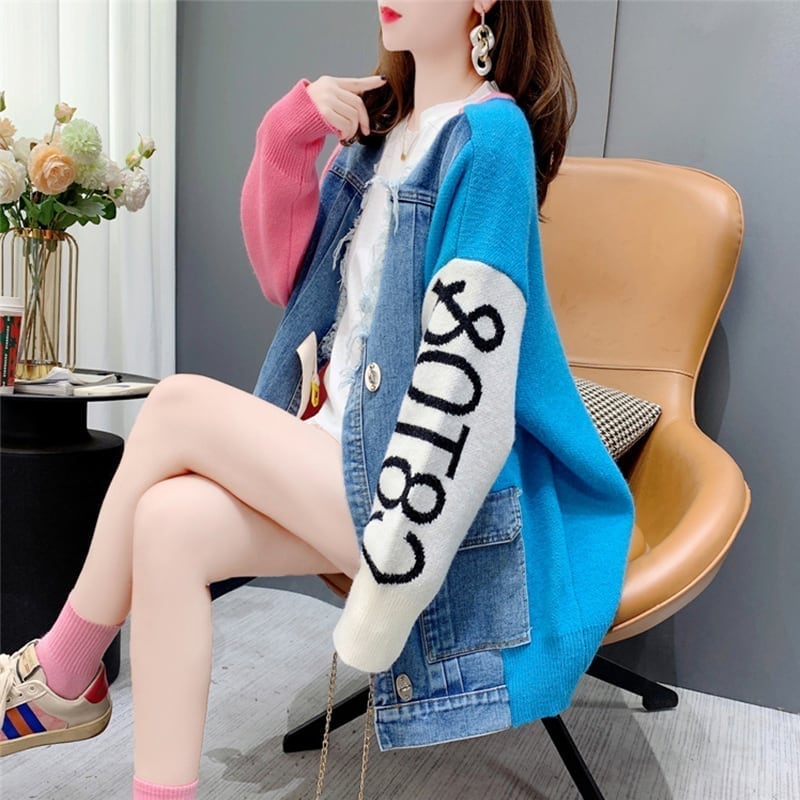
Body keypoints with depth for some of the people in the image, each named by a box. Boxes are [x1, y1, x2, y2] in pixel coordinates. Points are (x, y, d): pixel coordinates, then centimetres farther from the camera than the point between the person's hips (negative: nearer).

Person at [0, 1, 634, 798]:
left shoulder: (489, 133, -12)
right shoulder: (380, 123, 13)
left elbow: (462, 378, -19)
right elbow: (288, 277, 13)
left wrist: (390, 565, -20)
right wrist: (285, 138, -2)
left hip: (437, 492, -7)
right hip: (332, 456, 7)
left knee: (178, 405, -14)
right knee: (169, 520, -15)